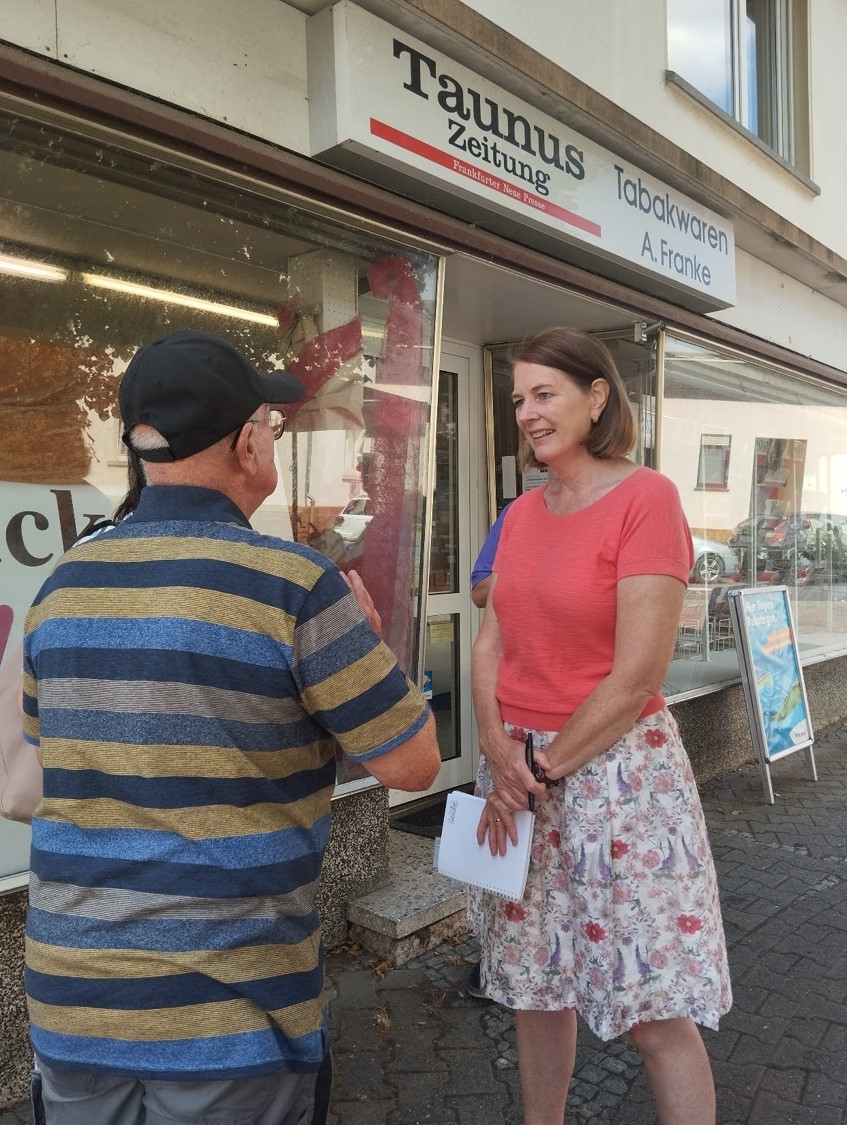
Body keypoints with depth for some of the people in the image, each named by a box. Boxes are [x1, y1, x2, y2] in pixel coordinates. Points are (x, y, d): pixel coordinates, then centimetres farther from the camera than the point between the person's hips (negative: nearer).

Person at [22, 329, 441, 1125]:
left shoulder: (62, 587, 0)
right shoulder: (293, 586, -18)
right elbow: (413, 763, -12)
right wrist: (366, 634, 4)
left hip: (69, 997, 5)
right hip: (227, 1009, -5)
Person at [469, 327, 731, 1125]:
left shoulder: (646, 498, -13)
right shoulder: (522, 514, 7)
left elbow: (638, 675, -17)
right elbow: (491, 643, 6)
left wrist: (544, 769, -10)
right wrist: (498, 751, -10)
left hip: (614, 770, -6)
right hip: (515, 770, 6)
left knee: (655, 1013, 6)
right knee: (535, 988, 18)